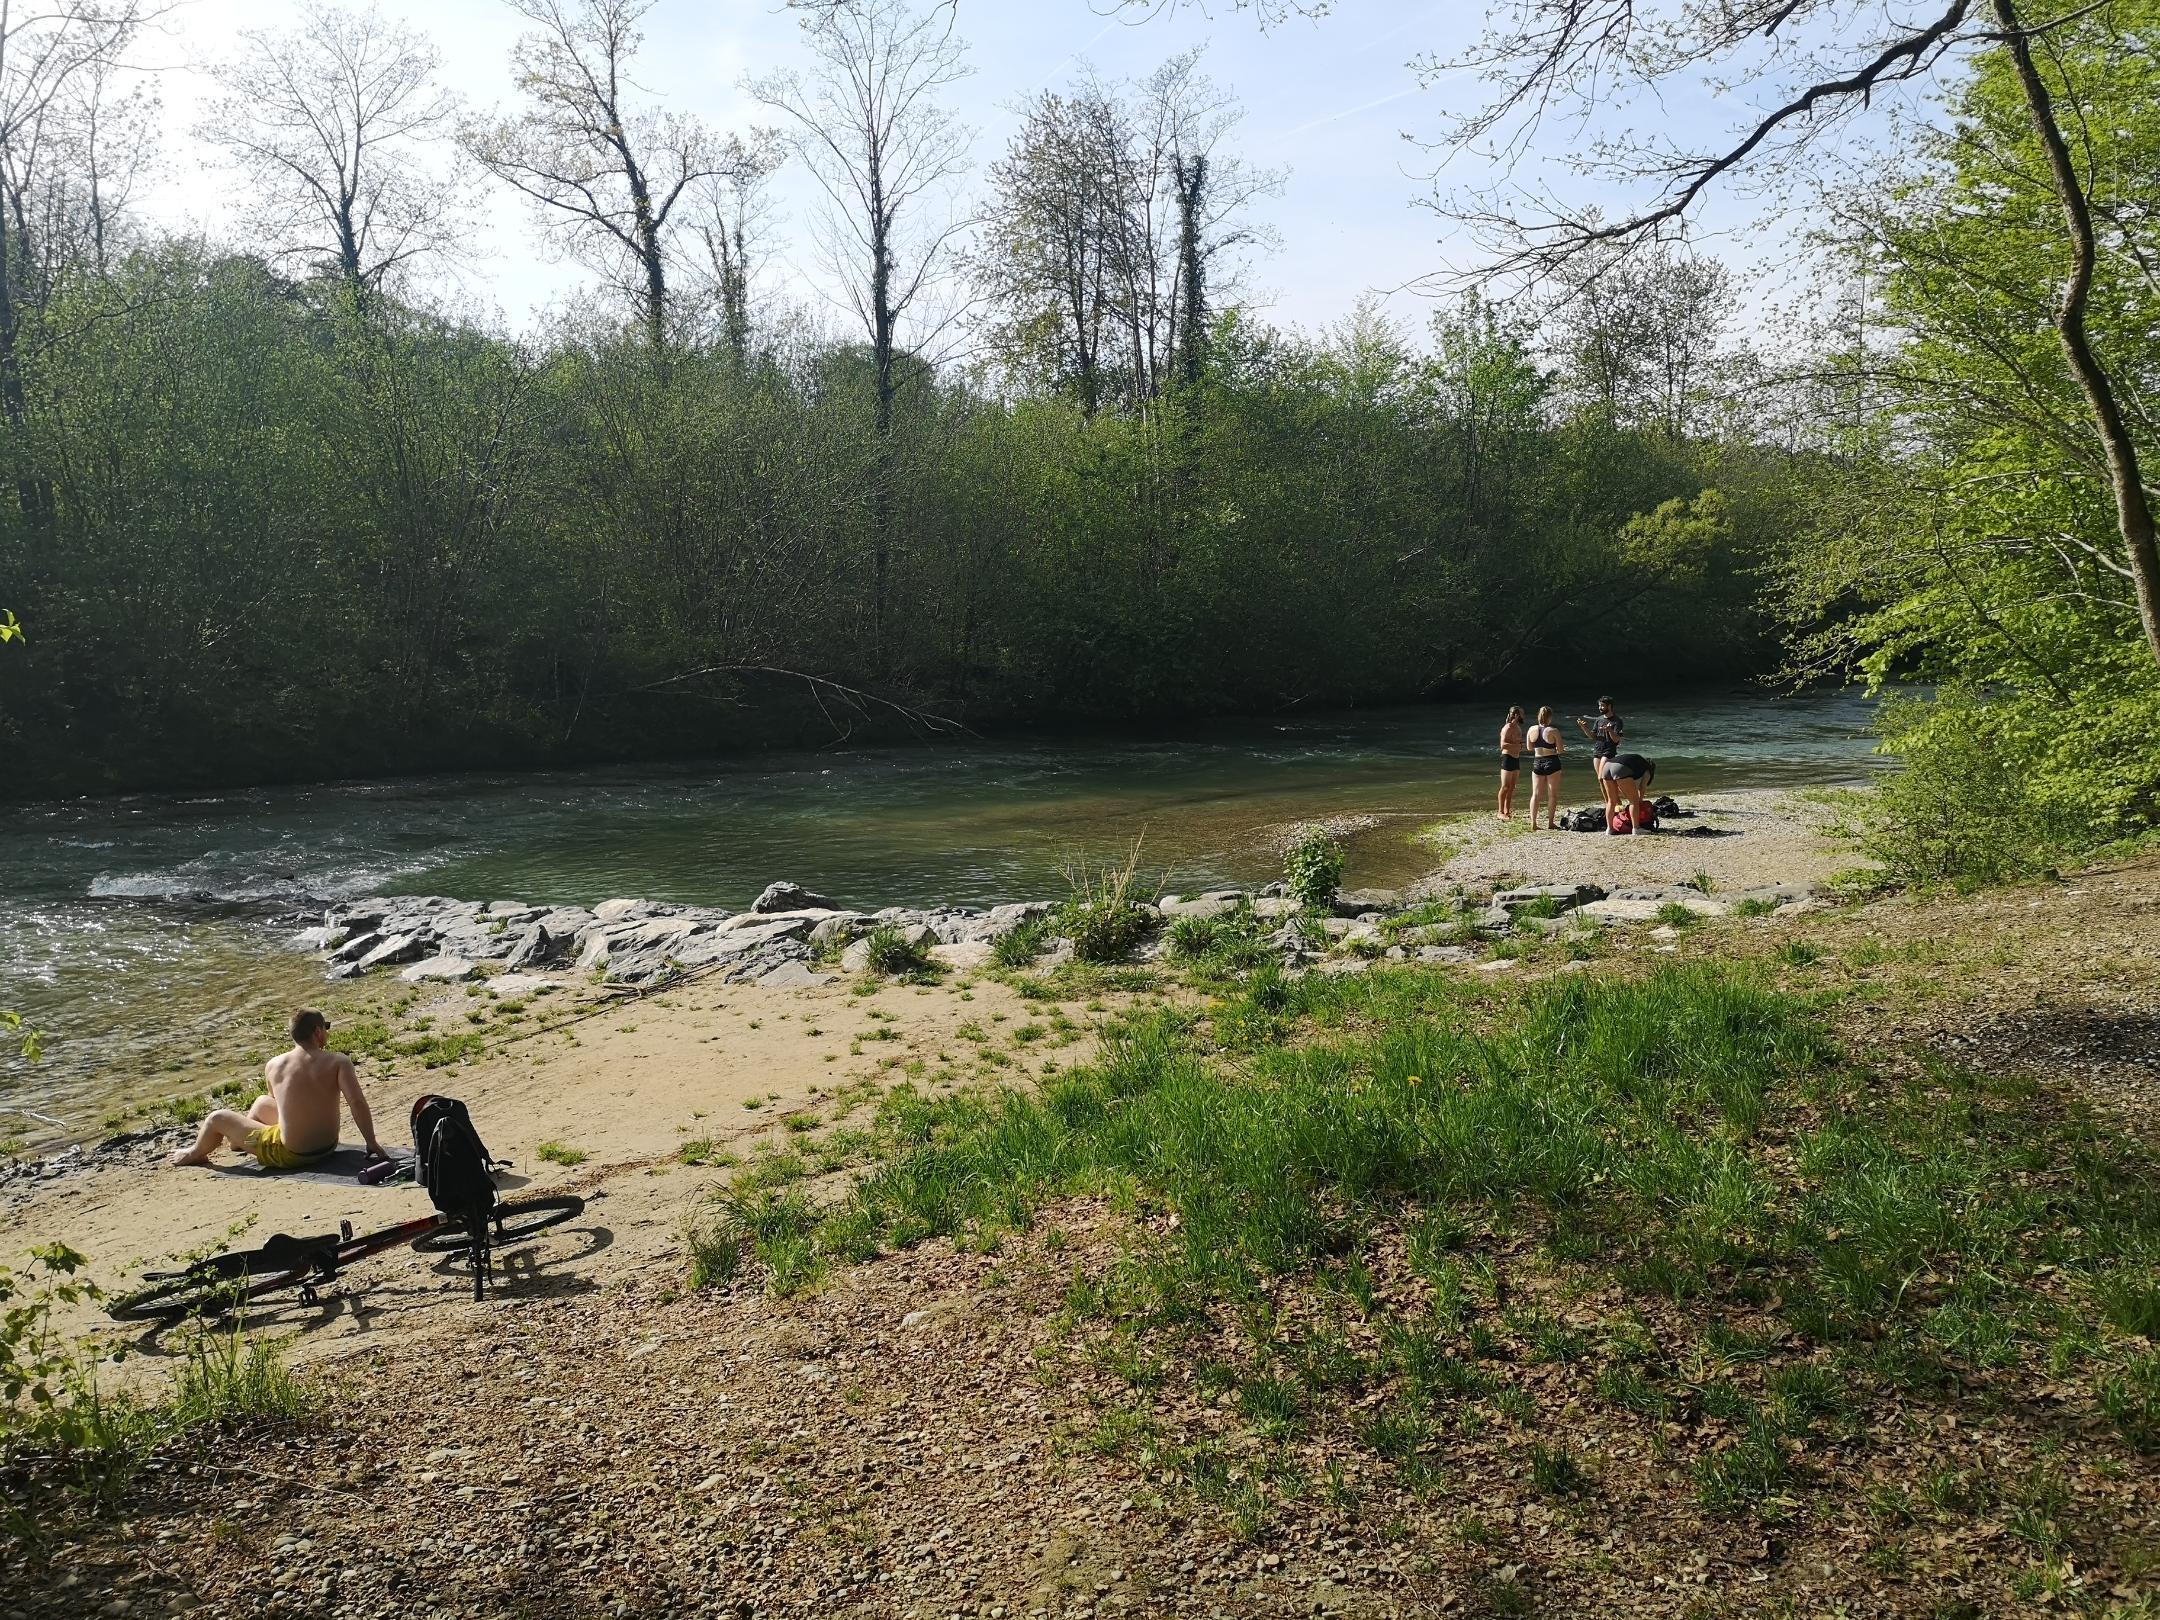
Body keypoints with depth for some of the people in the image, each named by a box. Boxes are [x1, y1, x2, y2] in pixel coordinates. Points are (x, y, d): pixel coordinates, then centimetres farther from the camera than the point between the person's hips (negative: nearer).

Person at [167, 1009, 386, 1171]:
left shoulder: (273, 1066, -9)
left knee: (217, 1119, 21)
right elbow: (357, 1102, -22)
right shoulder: (338, 1062, -15)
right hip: (327, 1146, 3)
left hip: (290, 1155, -3)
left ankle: (196, 1154, 52)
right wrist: (372, 1144, -17)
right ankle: (236, 1141, 58)